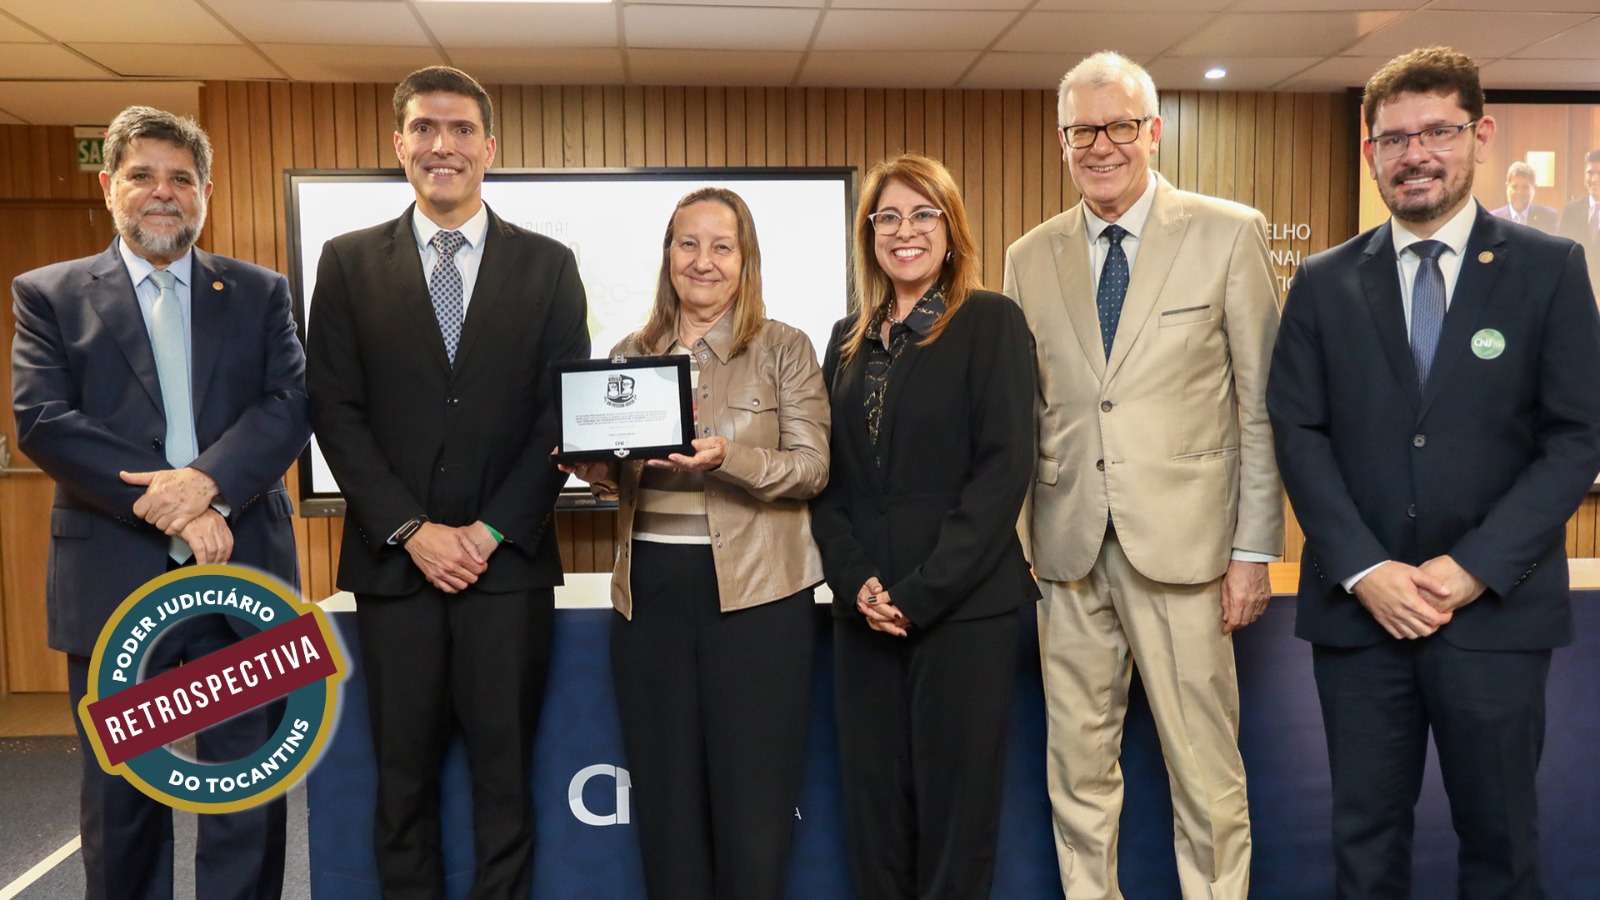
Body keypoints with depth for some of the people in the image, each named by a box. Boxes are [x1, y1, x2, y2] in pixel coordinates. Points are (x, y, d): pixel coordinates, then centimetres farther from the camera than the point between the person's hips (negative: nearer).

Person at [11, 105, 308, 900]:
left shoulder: (260, 293, 11)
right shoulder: (48, 295, 8)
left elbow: (291, 405, -2)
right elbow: (41, 420, -6)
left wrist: (208, 481, -19)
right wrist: (169, 512, -15)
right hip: (114, 586, 0)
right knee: (120, 797, 11)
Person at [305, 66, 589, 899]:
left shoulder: (548, 266, 6)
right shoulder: (349, 262, 7)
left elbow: (564, 414, 1)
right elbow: (336, 413, 1)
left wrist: (491, 532, -8)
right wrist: (412, 531, -8)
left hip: (508, 560, 0)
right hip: (393, 560, 1)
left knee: (504, 773, 7)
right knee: (403, 777, 9)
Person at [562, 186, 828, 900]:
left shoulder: (784, 349, 1)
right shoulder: (630, 355, 12)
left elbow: (812, 468, -6)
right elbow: (617, 476, 15)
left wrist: (727, 457, -23)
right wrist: (597, 470, -8)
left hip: (755, 592, -3)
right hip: (650, 592, 4)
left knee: (753, 806, 2)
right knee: (666, 800, 11)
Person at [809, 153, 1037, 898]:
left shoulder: (991, 322, -2)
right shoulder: (849, 338, 14)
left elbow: (1003, 469, -10)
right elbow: (828, 476, 10)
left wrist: (921, 591, -14)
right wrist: (856, 581, -5)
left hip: (963, 607, -4)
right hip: (864, 611, 5)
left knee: (955, 807, 3)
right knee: (872, 807, 9)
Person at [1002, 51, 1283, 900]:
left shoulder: (1228, 234, 1)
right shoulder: (1030, 257, 10)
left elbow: (1262, 405, 0)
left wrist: (1255, 548, -4)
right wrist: (1016, 538, 6)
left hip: (1182, 542, -3)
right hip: (1070, 545, 3)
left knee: (1204, 766, 3)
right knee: (1077, 765, 12)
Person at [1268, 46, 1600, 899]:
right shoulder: (1324, 281, 5)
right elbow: (1298, 432, 0)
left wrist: (1476, 567, -13)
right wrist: (1364, 570, -11)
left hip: (1496, 608, -1)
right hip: (1356, 607, 1)